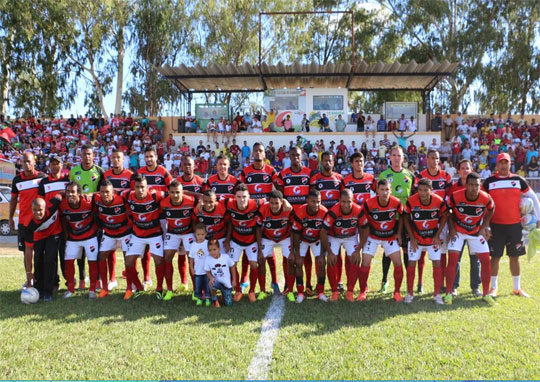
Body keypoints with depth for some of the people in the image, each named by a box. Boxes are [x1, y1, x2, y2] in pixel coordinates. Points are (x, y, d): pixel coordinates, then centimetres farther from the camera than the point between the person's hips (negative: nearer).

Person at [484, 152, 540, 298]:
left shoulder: (518, 180, 5)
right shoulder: (489, 182, 0)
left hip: (515, 225, 2)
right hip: (496, 226, -1)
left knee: (515, 256, 9)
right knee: (495, 257, 2)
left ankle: (517, 288, 20)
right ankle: (493, 287, 13)